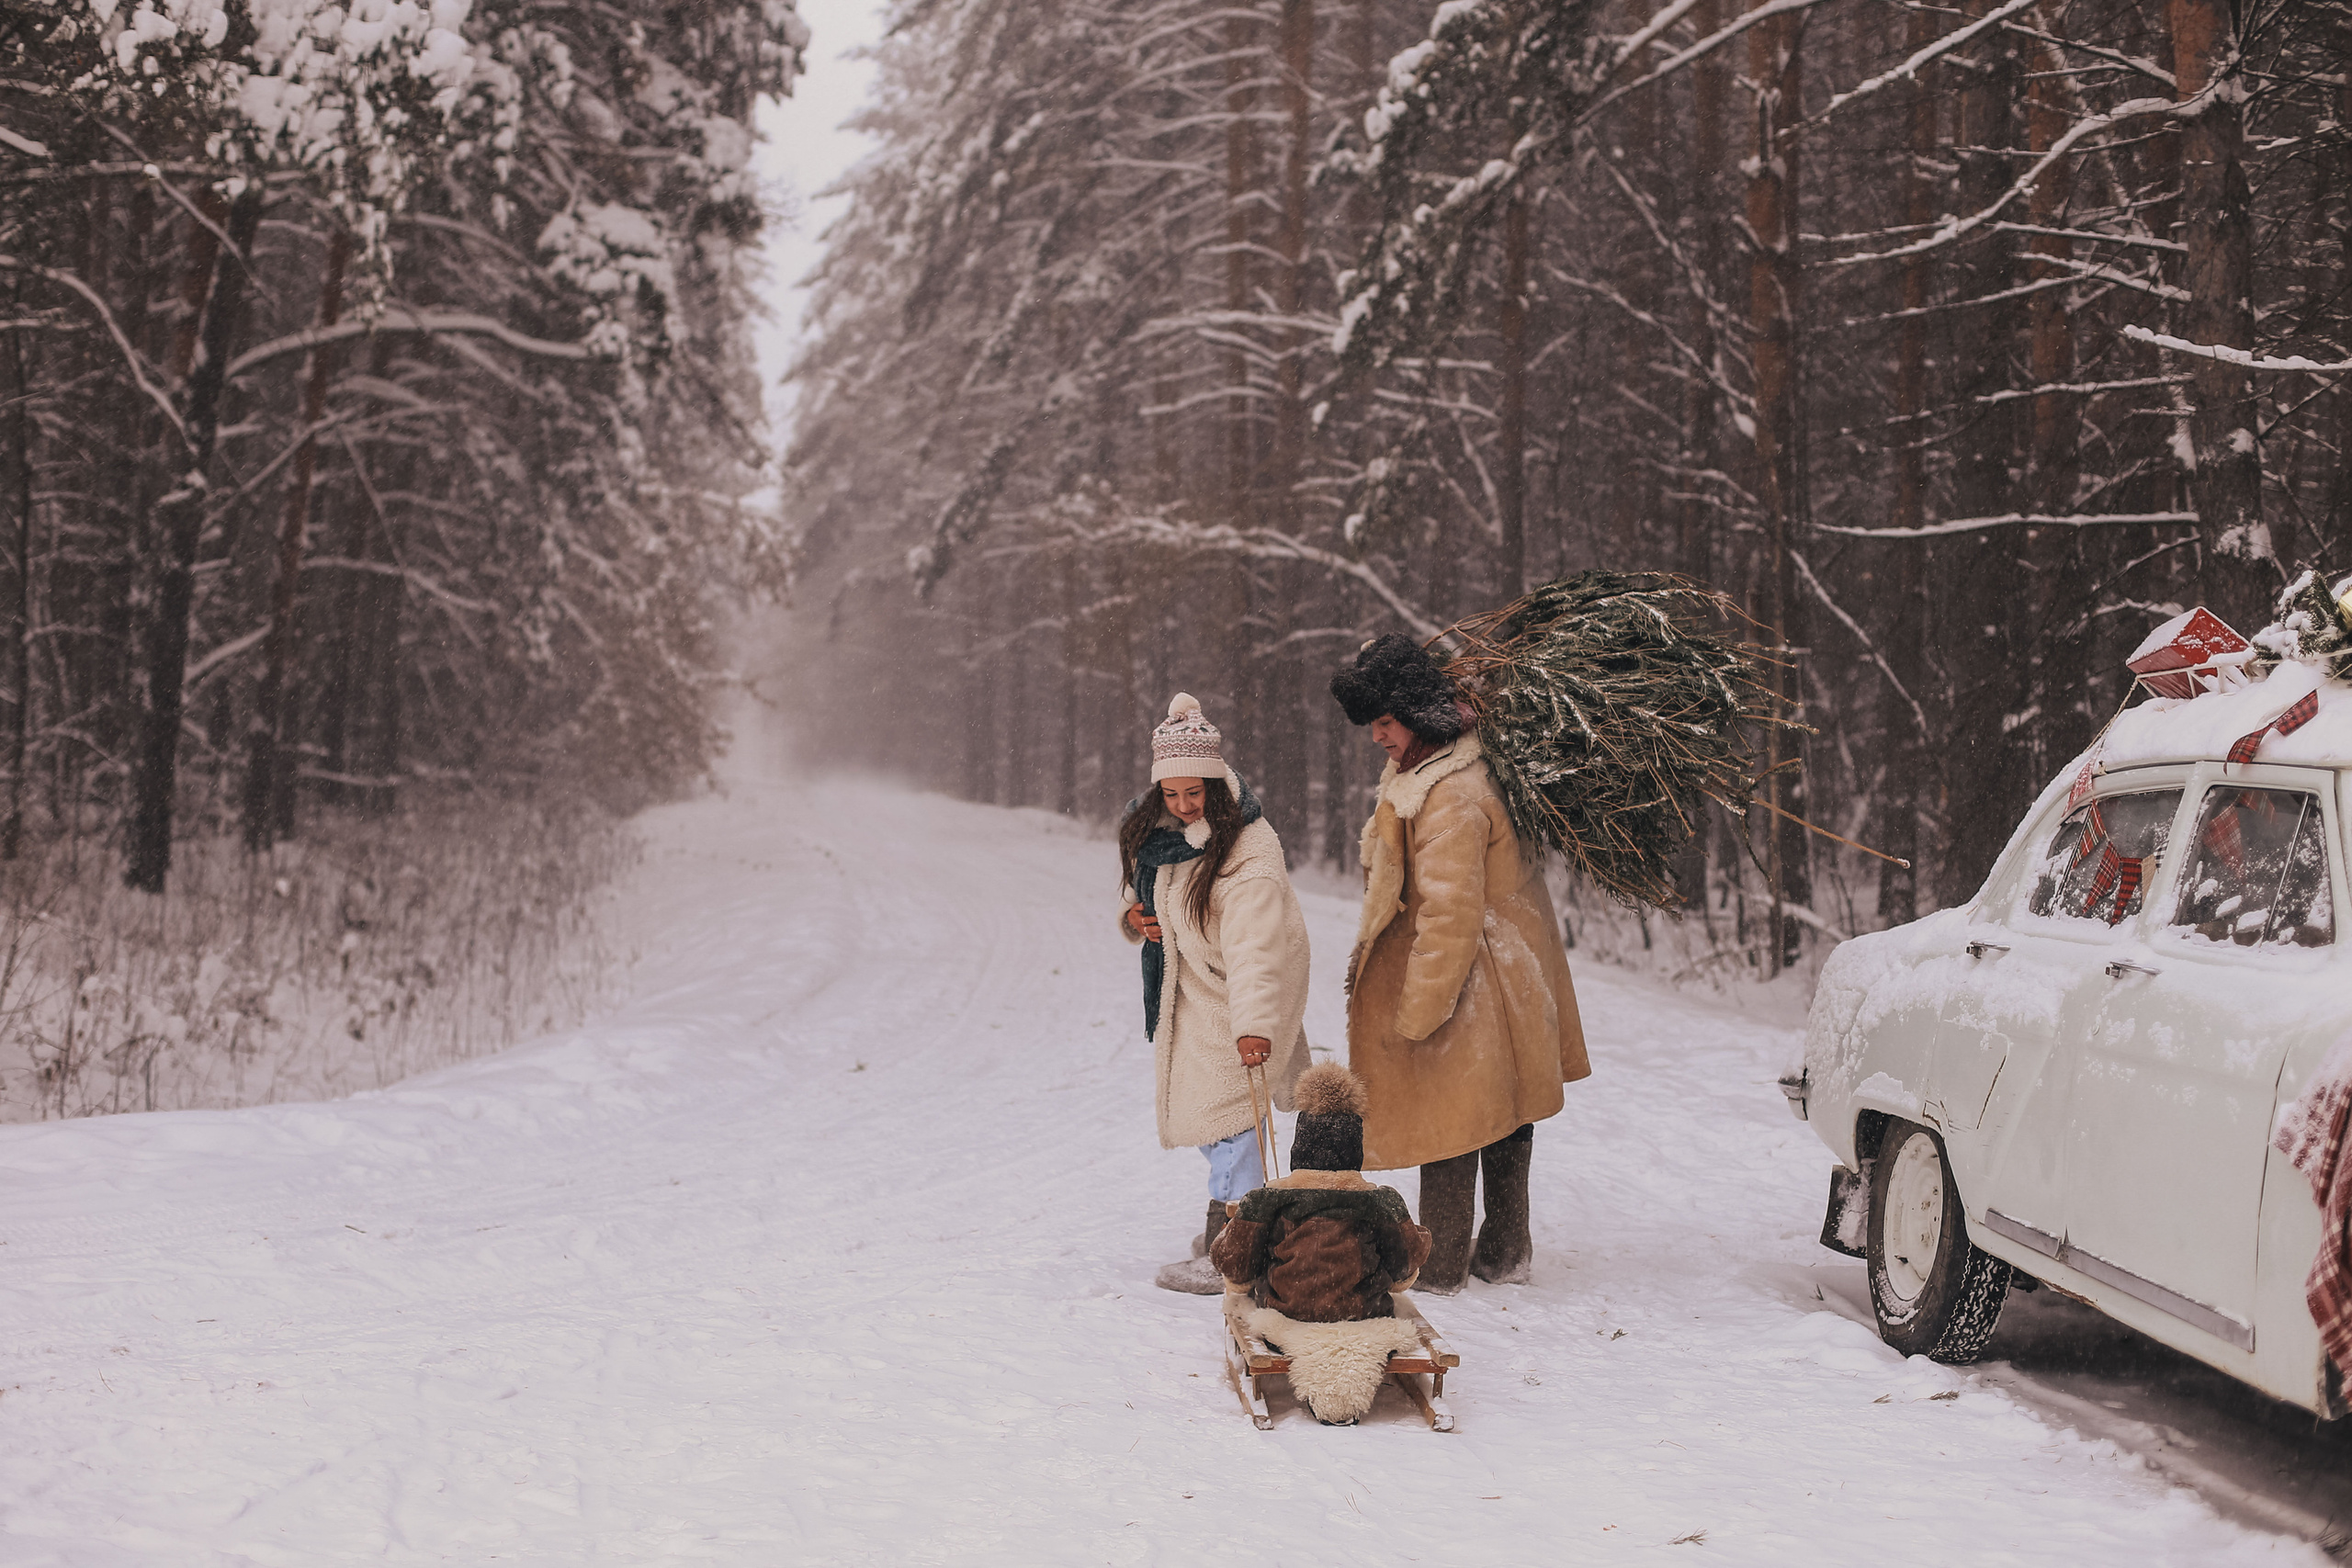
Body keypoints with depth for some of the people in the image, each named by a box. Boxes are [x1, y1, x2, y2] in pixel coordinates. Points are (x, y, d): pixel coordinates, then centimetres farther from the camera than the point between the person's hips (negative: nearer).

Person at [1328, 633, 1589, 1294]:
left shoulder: (1450, 799, -26)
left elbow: (1449, 914, -26)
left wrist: (1418, 1011, -21)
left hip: (1464, 989, -10)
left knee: (1450, 1118, 1)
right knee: (1502, 1119, 16)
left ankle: (1439, 1266, 10)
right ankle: (1504, 1253, 27)